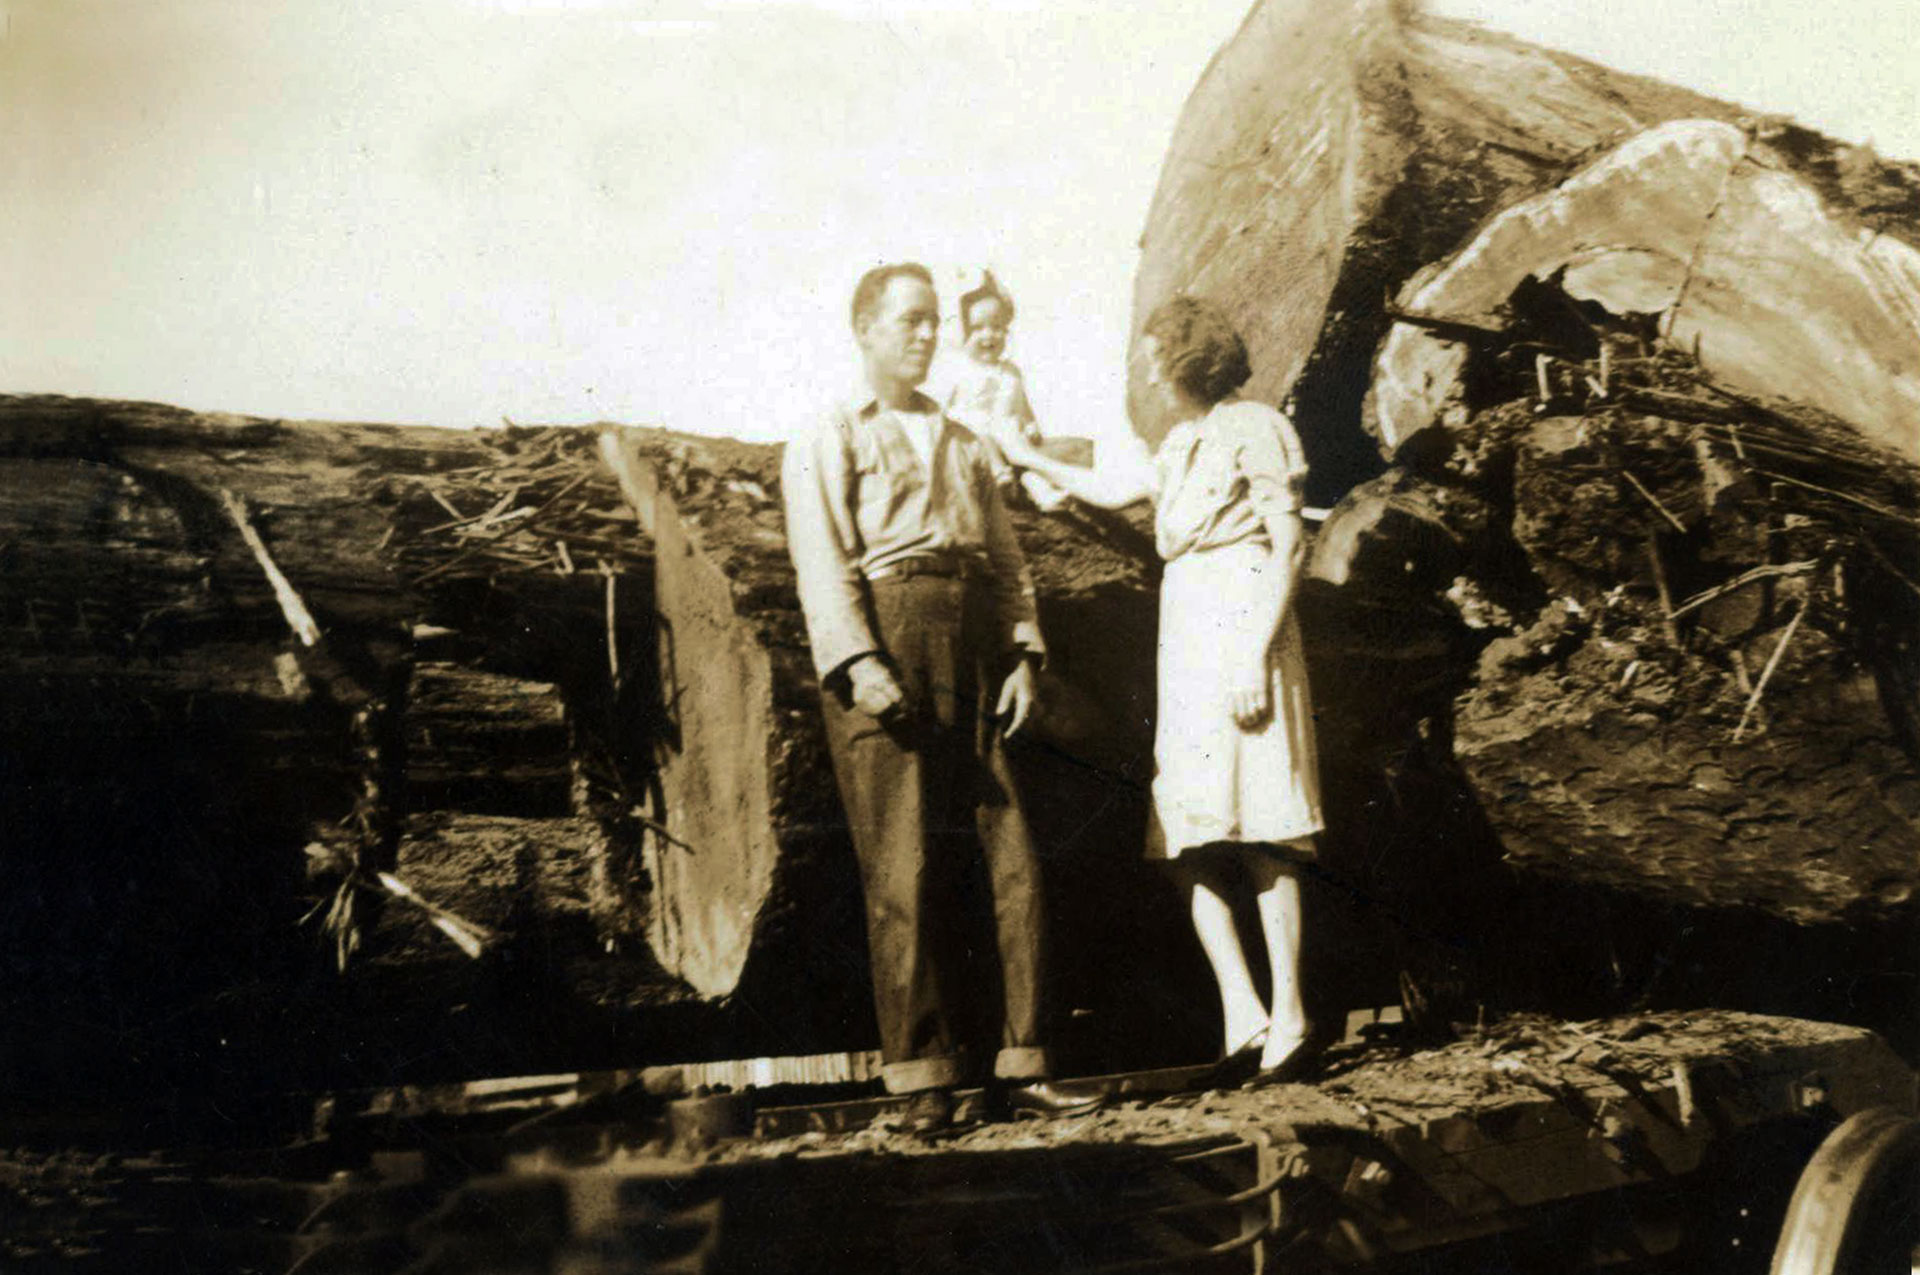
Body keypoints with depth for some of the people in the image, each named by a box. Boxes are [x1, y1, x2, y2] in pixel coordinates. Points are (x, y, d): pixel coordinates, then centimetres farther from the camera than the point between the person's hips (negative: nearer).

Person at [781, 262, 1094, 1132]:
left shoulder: (965, 446, 27)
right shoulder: (824, 445, 9)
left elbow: (1007, 557, 20)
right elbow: (822, 565, -4)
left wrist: (1023, 653, 5)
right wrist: (859, 663, -18)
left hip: (974, 651, 5)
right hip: (886, 644, -5)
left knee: (1012, 857, -2)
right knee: (904, 867, -6)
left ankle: (1023, 1064, 3)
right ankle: (925, 1076, 0)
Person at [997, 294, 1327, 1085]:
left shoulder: (1252, 429, -1)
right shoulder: (1181, 445, 24)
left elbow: (1289, 544, -9)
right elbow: (1110, 488, 40)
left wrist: (1258, 652, -17)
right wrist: (1032, 461, 45)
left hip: (1240, 627, -8)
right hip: (1188, 637, 8)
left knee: (1253, 828, -13)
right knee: (1188, 840, -2)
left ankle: (1288, 1019, -11)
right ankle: (1243, 1020, -4)